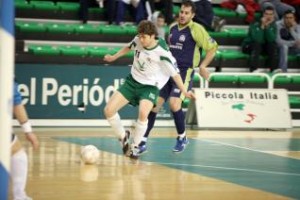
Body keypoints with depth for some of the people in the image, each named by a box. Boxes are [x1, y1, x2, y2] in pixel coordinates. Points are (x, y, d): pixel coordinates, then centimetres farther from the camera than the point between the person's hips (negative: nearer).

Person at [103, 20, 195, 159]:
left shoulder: (162, 52, -22)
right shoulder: (138, 40, -9)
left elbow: (174, 73, -14)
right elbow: (129, 47, 16)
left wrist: (184, 92, -19)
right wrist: (114, 57, 27)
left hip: (150, 86, -5)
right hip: (132, 81, 5)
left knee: (143, 113, -34)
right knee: (108, 110, -8)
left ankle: (135, 146, -12)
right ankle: (123, 136, 18)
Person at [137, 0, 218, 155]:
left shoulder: (196, 29, -8)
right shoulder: (172, 28, 12)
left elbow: (212, 47, -6)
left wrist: (203, 66, -13)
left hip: (184, 72, -6)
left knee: (174, 103, -20)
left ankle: (182, 138, 4)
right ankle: (143, 141, 5)